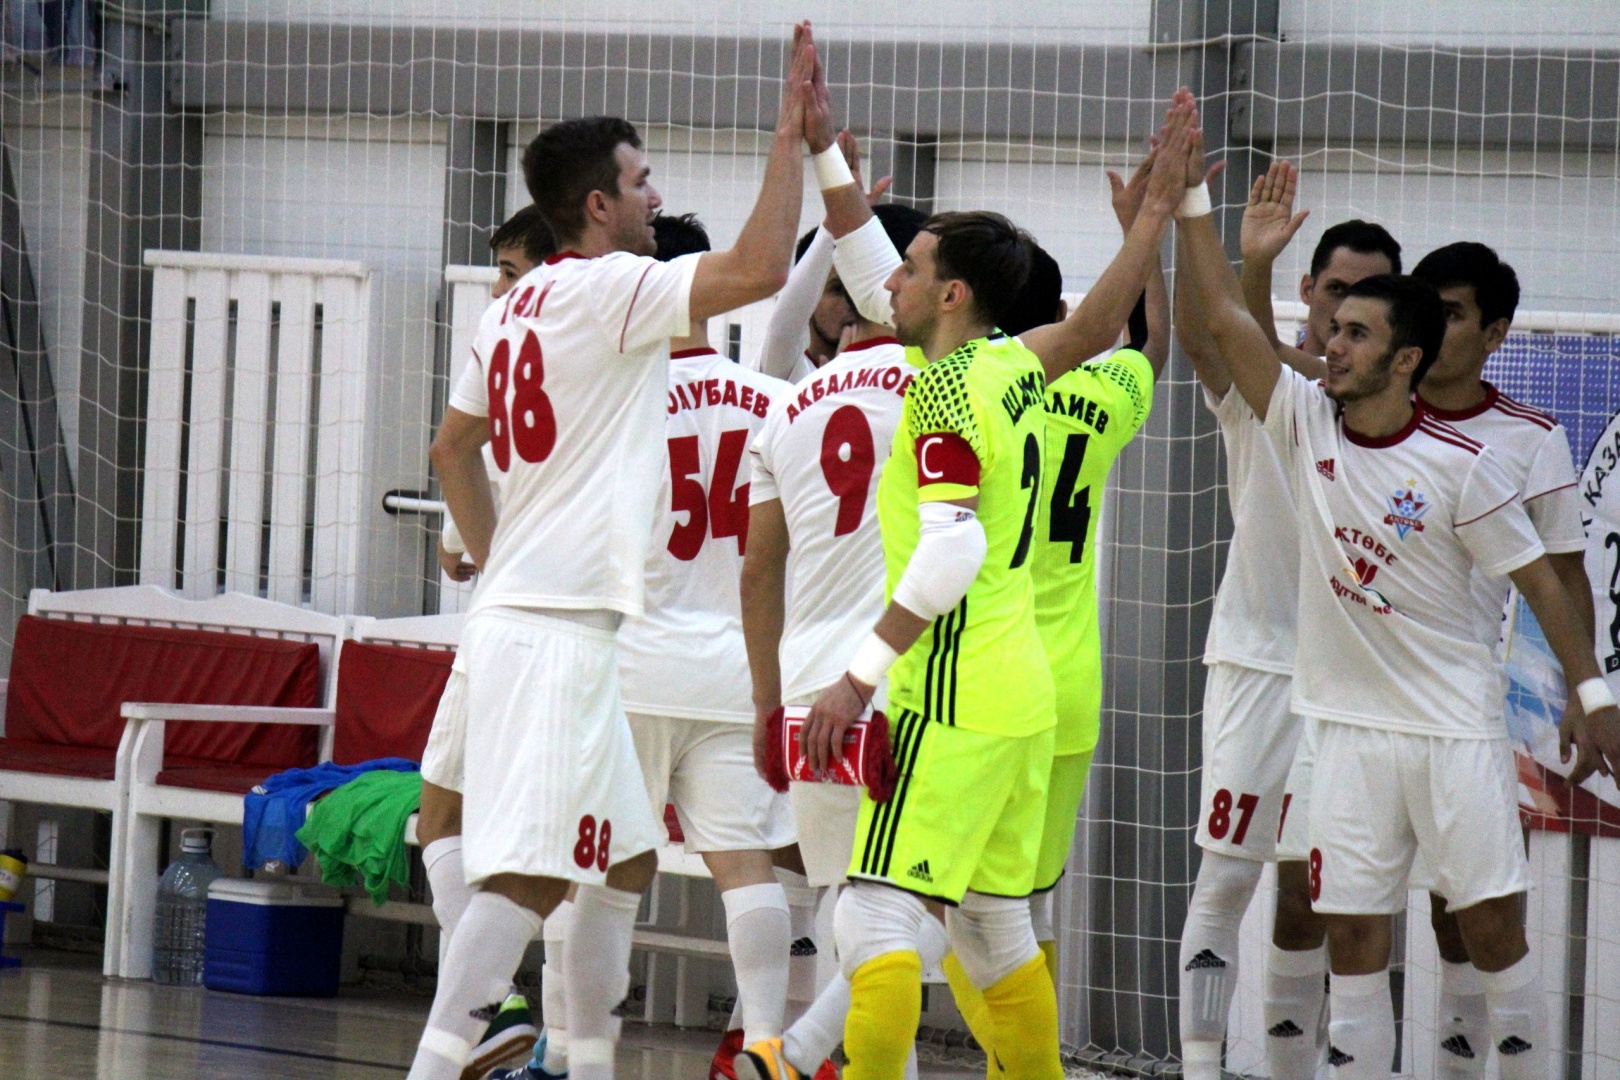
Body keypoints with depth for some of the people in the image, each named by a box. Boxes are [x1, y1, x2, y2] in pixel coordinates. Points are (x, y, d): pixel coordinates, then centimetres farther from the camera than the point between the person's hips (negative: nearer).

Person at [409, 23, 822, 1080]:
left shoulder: (520, 306, 16)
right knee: (532, 868, -14)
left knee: (626, 855, 17)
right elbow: (760, 270, -21)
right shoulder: (608, 288, -11)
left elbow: (453, 448, 26)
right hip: (561, 624, -10)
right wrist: (792, 136, -14)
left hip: (525, 605, 10)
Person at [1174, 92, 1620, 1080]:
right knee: (1353, 936, 0)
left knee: (1494, 928, -4)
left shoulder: (1460, 466, -9)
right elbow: (1228, 317, -3)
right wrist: (1191, 202, -9)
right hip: (1352, 729, 4)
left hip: (1457, 729, -4)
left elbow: (1539, 579, -3)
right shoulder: (1307, 422, 1)